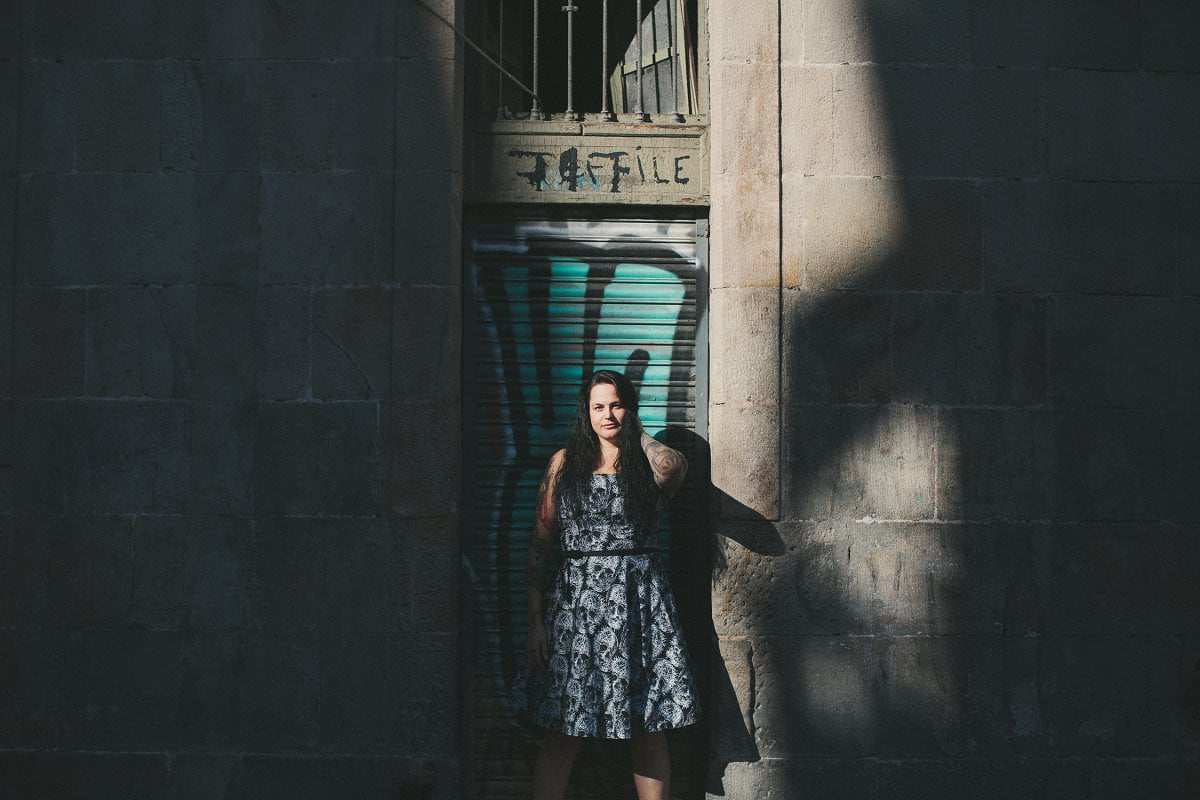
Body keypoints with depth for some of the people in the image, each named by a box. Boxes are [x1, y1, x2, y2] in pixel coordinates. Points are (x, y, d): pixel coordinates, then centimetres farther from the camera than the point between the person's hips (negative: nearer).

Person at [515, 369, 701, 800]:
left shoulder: (649, 464, 7)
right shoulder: (564, 463, 8)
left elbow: (672, 466, -20)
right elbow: (540, 545, 5)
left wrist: (637, 432, 1)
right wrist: (535, 620, -2)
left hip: (640, 601, 0)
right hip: (576, 600, 0)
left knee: (650, 732, 3)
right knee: (561, 734, 0)